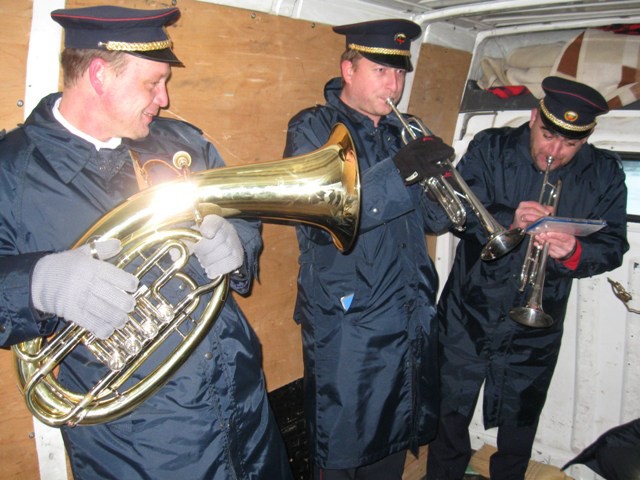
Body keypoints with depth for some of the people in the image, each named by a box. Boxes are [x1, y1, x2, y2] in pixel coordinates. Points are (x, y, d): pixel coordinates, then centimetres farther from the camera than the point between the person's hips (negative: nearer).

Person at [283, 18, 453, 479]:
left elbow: (431, 219, 9)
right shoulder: (313, 128, -5)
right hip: (348, 320, -5)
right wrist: (398, 173, -30)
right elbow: (319, 220, -21)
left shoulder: (401, 132, 12)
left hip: (411, 318, 6)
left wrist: (438, 181, -13)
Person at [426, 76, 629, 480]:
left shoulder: (604, 174, -3)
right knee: (450, 416, 14)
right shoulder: (490, 148, -7)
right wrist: (509, 220, -31)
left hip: (535, 330, 1)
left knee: (519, 428, 19)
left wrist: (574, 252, -26)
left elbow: (613, 248, -5)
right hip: (469, 316, -1)